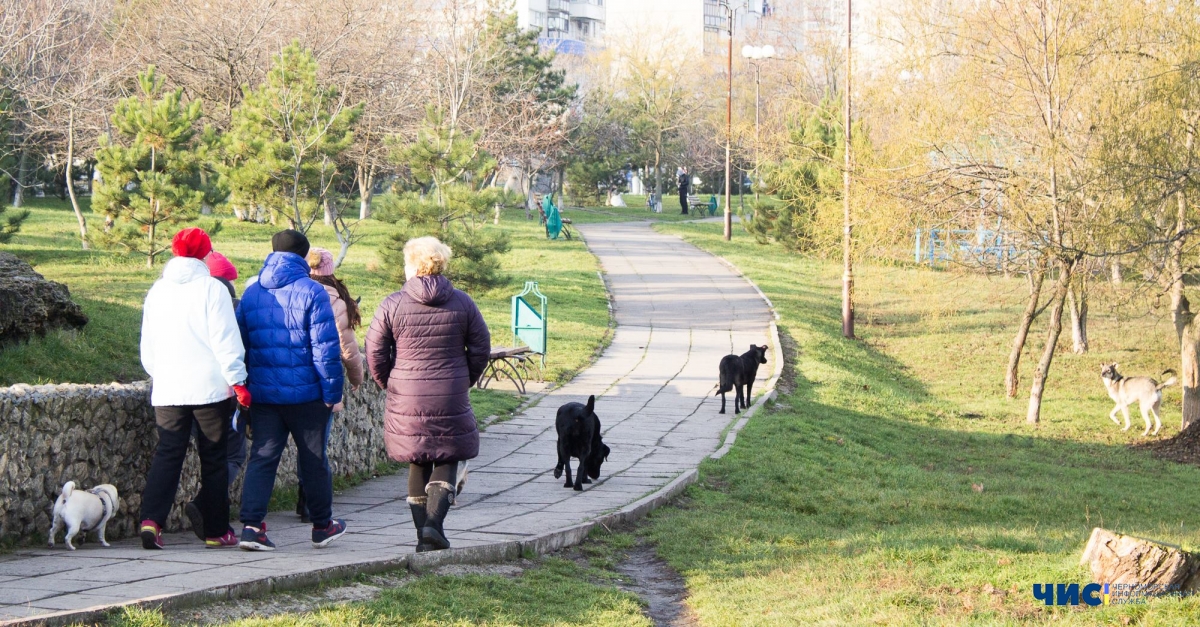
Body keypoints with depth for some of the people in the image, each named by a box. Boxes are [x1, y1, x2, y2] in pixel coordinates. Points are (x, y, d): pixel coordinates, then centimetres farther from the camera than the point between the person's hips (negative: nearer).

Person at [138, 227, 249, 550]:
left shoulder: (157, 290, 10)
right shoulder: (211, 288, -6)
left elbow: (147, 345, 18)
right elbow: (226, 341, -11)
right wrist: (237, 380, -6)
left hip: (167, 389, 4)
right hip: (210, 388, -4)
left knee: (167, 455, 2)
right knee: (214, 459, 6)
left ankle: (151, 520, -18)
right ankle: (217, 531, 10)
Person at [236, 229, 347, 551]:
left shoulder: (251, 293, 7)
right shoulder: (311, 292, -9)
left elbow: (240, 344, 13)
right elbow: (326, 348, -13)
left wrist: (244, 386, 20)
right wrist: (332, 392, -7)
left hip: (263, 392, 4)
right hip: (306, 392, -4)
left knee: (262, 457, 3)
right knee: (313, 459, 9)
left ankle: (251, 525, -11)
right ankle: (323, 527, 22)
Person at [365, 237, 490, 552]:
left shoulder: (392, 304, -4)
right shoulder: (462, 303, 0)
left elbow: (375, 353, -2)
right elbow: (481, 348, 3)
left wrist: (388, 385, 13)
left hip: (406, 399, 1)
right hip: (450, 401, 0)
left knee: (417, 465, 13)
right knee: (448, 459, 8)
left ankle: (422, 535, 13)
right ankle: (434, 522, -13)